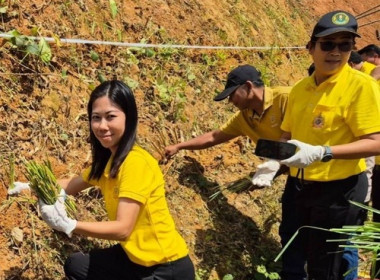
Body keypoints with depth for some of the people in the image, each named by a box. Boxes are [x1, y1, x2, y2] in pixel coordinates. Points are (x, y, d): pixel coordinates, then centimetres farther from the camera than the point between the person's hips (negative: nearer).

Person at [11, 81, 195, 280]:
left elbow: (122, 228, -27)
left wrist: (68, 225, -30)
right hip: (136, 257, 8)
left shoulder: (136, 162, -24)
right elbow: (73, 185, 17)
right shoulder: (107, 159, 3)